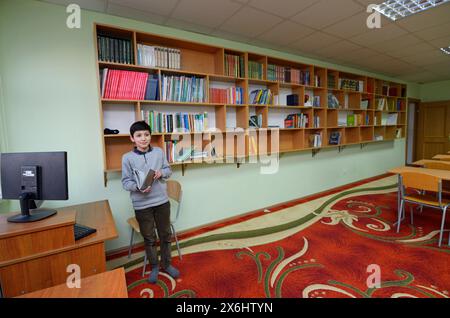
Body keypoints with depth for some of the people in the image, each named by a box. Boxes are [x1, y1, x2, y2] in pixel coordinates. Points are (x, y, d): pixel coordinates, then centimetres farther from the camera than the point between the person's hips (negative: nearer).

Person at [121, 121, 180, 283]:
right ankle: (154, 266, 38)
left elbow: (169, 170, 8)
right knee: (149, 238, 15)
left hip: (162, 201, 2)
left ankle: (166, 264, 38)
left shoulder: (159, 152, -2)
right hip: (142, 205, -2)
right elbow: (125, 182, -6)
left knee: (165, 235, 16)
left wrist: (161, 173, -14)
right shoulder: (127, 158, -8)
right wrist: (138, 187, -25)